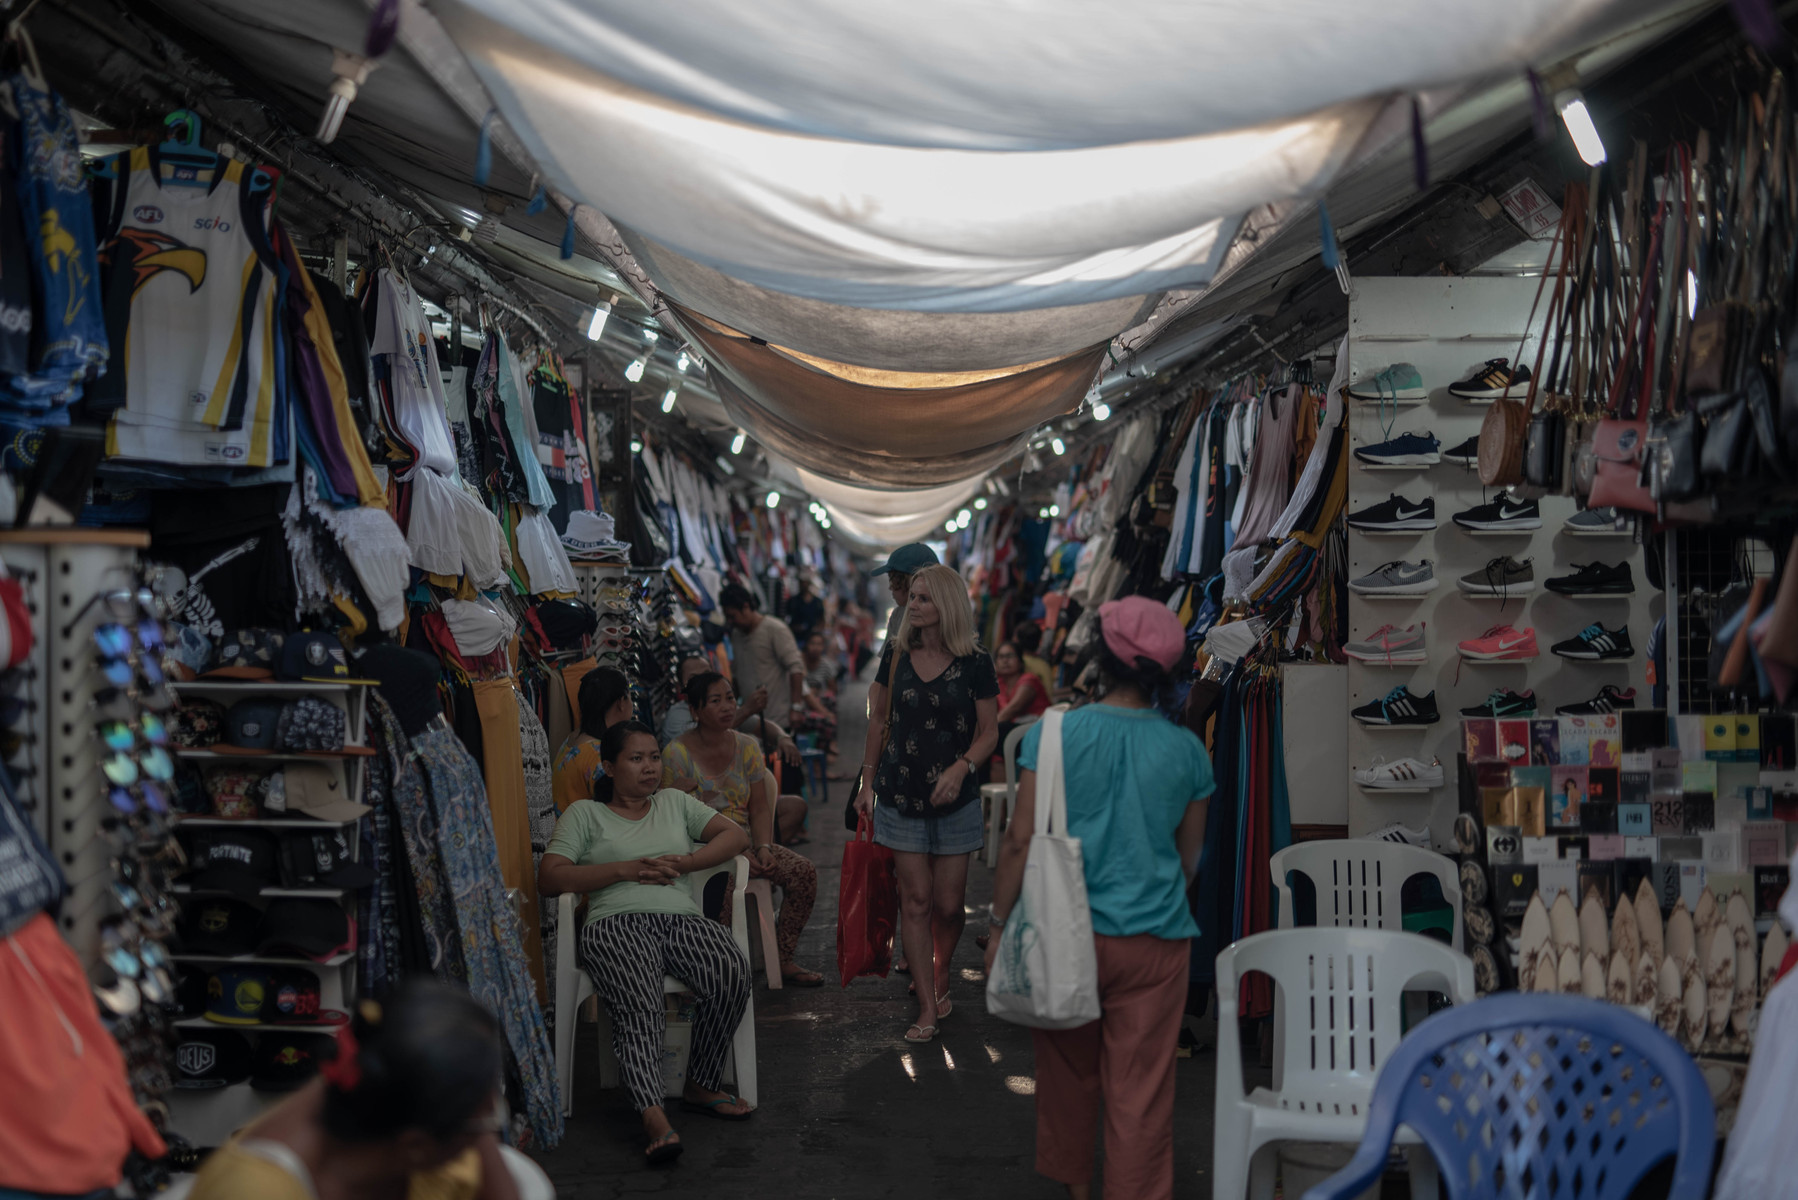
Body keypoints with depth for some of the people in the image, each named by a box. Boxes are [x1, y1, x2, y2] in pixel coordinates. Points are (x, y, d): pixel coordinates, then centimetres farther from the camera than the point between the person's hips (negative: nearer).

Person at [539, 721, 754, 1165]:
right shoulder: (584, 813, 18)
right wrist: (627, 870, -3)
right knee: (638, 1006, -34)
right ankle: (655, 1118, -47)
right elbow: (549, 878, 4)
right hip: (618, 923, -3)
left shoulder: (674, 801, 28)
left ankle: (700, 1086, -12)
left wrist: (681, 862, 1)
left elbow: (736, 836, 17)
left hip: (682, 917, 3)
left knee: (733, 973, -28)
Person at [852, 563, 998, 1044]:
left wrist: (961, 767, -18)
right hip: (901, 795, 2)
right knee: (915, 899, -1)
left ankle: (941, 975, 32)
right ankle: (927, 1008, 5)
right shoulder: (896, 656, 3)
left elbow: (989, 731, -1)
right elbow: (879, 720, 11)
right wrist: (868, 780, 10)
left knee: (949, 904, 3)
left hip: (955, 799, -1)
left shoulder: (974, 663, -5)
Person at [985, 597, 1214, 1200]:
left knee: (1069, 1072, 20)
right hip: (1154, 943, 0)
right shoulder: (1187, 750, -2)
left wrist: (1001, 925, 0)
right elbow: (1189, 856, 9)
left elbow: (1021, 841, -9)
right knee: (1141, 1093, 6)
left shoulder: (1054, 735, -9)